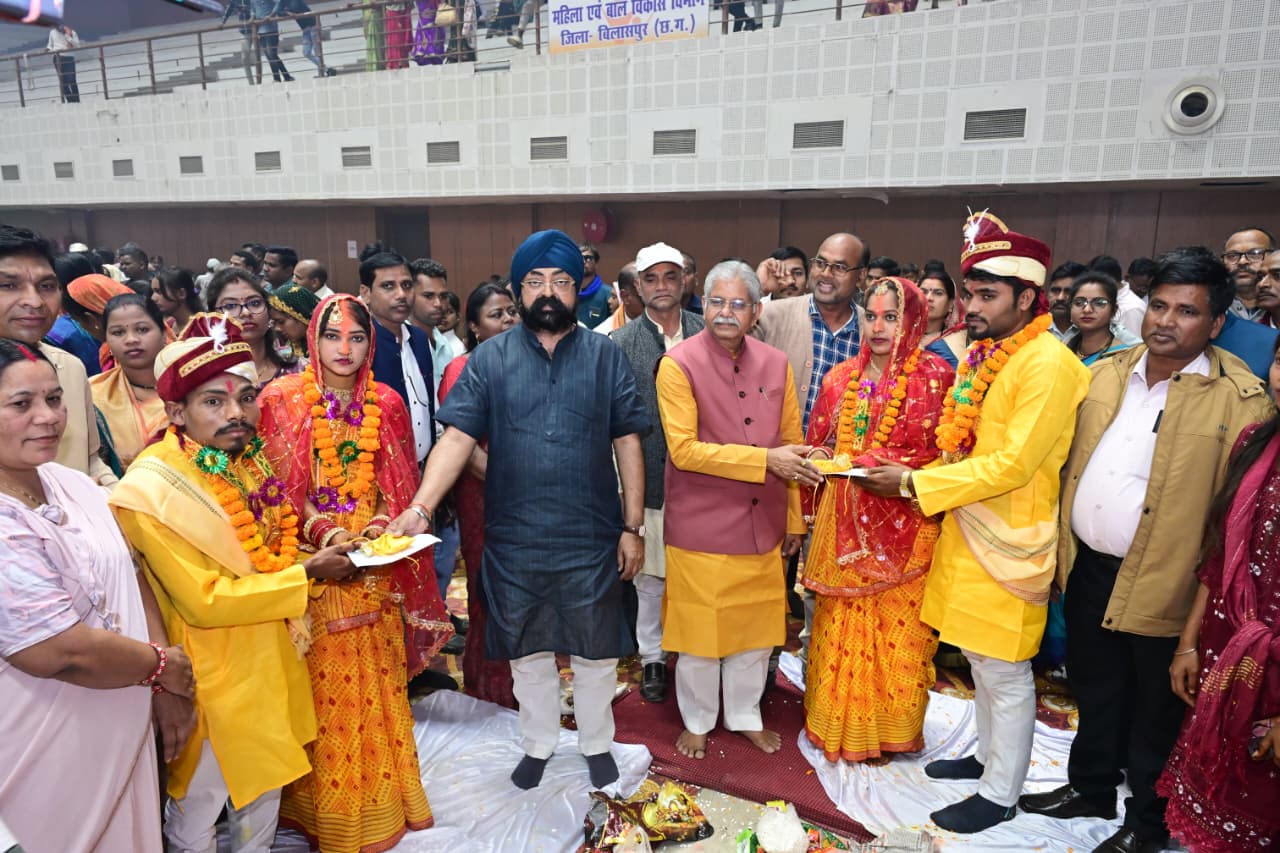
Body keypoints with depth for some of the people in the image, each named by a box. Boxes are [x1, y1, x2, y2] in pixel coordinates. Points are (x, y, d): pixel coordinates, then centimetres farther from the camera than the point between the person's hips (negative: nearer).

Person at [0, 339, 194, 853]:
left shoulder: (73, 484, 1)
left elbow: (130, 579, 5)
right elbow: (60, 652, -26)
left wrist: (167, 689, -1)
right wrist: (162, 665, -9)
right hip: (46, 757, -7)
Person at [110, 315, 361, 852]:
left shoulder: (247, 461, 0)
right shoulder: (153, 489, -22)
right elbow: (203, 601, -25)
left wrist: (323, 549, -4)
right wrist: (307, 574, -22)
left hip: (270, 661, 7)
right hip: (213, 675, -6)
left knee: (263, 790, 24)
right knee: (199, 806, 16)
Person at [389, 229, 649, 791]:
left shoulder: (605, 356, 0)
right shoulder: (490, 358, 0)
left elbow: (627, 444, 0)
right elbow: (458, 437, -8)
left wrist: (633, 526, -2)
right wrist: (420, 507, -21)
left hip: (592, 537, 0)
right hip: (515, 539, 1)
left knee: (596, 649, 14)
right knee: (528, 651, 17)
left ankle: (597, 743, 39)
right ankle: (538, 745, 41)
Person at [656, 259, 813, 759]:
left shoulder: (775, 364, 4)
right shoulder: (679, 363, -11)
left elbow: (792, 445, 9)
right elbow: (683, 449, -17)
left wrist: (794, 518, 10)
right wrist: (764, 460, -21)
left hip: (762, 523, 5)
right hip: (700, 525, -4)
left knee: (757, 625, 16)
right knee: (700, 626, 10)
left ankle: (745, 716, 40)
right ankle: (697, 722, 35)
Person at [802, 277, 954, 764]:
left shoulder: (935, 376, -3)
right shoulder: (841, 378, 9)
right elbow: (818, 446, 16)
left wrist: (905, 475, -18)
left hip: (905, 526, -3)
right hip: (844, 523, 4)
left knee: (897, 630, 6)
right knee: (840, 625, 11)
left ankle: (890, 731, 26)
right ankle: (838, 724, 29)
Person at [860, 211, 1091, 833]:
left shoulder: (1048, 364, -18)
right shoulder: (985, 355, 8)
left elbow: (1012, 464, -23)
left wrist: (914, 483, -20)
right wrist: (914, 476, 0)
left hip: (1008, 543, -8)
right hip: (967, 530, 8)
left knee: (1004, 673, 6)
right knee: (979, 659, 21)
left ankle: (1000, 792, 23)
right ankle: (988, 755, 40)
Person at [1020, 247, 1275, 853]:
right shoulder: (1107, 373, 4)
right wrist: (1061, 548, 8)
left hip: (1162, 587, -5)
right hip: (1087, 569, 5)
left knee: (1155, 711, 15)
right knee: (1094, 691, 23)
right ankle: (1090, 788, 45)